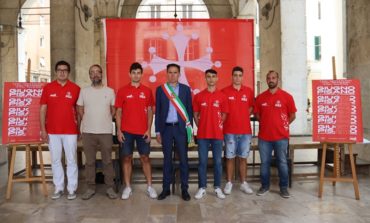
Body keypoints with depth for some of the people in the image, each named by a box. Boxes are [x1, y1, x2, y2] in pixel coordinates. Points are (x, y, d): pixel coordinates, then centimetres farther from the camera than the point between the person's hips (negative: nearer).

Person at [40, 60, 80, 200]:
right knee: (55, 160, 10)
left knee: (71, 161, 4)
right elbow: (42, 109, 3)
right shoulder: (48, 88, 2)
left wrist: (80, 127, 1)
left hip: (70, 131, -1)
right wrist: (43, 129, -2)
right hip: (52, 131, 2)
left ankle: (72, 189, 14)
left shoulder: (75, 88, 0)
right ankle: (59, 188, 22)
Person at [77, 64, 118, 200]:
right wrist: (89, 122, 9)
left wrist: (104, 121, 8)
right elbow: (80, 109, 10)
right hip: (88, 132, 1)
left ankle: (110, 188, 16)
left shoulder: (110, 91, 2)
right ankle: (90, 188, 19)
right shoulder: (84, 91, 3)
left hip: (106, 132, 0)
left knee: (107, 161, 5)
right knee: (89, 161, 8)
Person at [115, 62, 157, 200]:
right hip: (126, 131, 0)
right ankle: (128, 187, 16)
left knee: (145, 158, 6)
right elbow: (118, 112, 3)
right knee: (126, 158, 5)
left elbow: (150, 111, 5)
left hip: (142, 131, 0)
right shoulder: (122, 91, 2)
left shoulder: (147, 91, 4)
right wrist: (118, 130, -4)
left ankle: (150, 187, 15)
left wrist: (149, 129, -3)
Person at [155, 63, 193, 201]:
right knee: (167, 159, 8)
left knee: (183, 159, 4)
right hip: (166, 128, 1)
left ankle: (184, 189, 14)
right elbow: (157, 111, 5)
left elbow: (189, 109, 5)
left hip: (181, 128, 0)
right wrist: (157, 131, 1)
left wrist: (189, 129, -1)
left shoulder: (186, 89, 4)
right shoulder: (160, 89, 5)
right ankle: (166, 188, 18)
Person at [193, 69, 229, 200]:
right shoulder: (198, 96, 3)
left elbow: (224, 115, 8)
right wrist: (200, 127, 1)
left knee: (217, 161, 6)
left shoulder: (222, 96, 3)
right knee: (202, 161, 4)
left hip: (217, 134, 0)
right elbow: (195, 115, 8)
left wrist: (218, 126, 1)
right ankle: (202, 188, 14)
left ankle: (217, 187, 18)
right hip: (202, 134, 0)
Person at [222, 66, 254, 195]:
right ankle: (229, 183, 15)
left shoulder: (249, 91, 5)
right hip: (230, 130, -2)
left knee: (243, 157, 9)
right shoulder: (225, 91, -3)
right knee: (230, 157, 5)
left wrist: (243, 117, 7)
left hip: (245, 130, 2)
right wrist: (229, 119, -1)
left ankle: (243, 183, 19)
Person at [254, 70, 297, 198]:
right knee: (264, 162, 9)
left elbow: (292, 115, 4)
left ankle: (284, 187, 18)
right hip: (264, 136, 2)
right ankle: (265, 186, 22)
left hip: (281, 136, -2)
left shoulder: (287, 96, -2)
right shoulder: (260, 97, 4)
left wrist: (283, 125, 1)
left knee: (282, 162, 6)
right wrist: (266, 123, 7)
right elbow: (257, 114, 14)